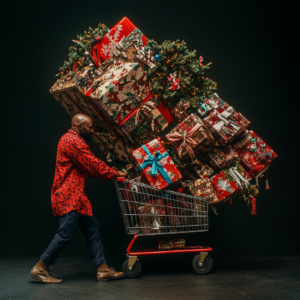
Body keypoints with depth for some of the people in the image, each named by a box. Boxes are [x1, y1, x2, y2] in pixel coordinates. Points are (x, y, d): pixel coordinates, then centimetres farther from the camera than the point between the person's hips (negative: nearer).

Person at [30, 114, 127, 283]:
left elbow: (88, 167, 20)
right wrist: (114, 173, -3)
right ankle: (40, 269, 4)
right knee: (66, 233, -9)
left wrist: (110, 172, 11)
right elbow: (93, 164, -15)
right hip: (69, 196, -11)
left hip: (75, 196, 11)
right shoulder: (73, 141, -13)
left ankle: (103, 269, 9)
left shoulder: (71, 140, 22)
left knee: (92, 229, 7)